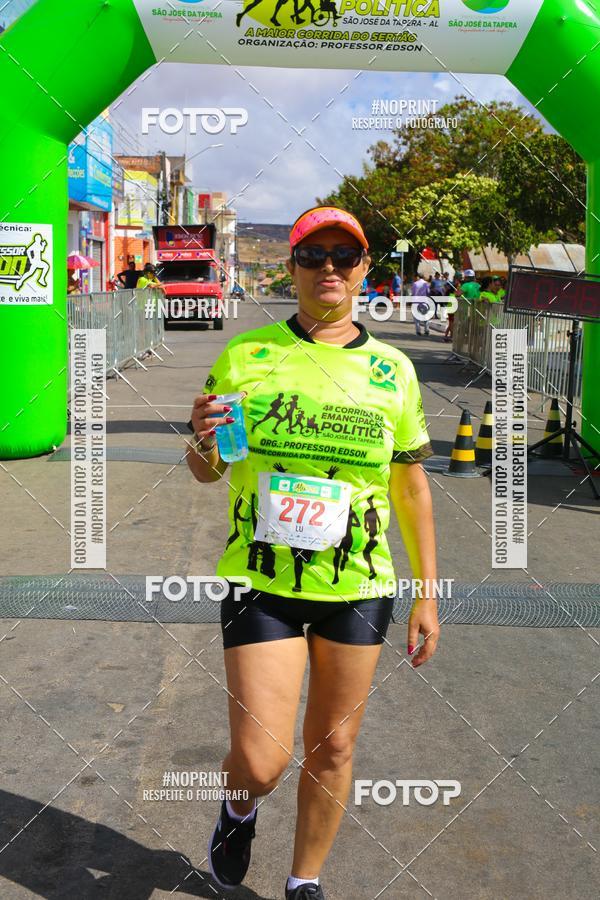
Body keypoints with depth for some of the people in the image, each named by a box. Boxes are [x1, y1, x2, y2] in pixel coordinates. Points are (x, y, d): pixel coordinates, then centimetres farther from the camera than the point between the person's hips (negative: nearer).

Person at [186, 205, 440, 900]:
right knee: (259, 762, -5)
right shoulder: (244, 356, -1)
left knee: (332, 748, 11)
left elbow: (411, 487, 9)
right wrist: (203, 440, -18)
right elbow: (205, 471, 6)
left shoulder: (393, 370, 3)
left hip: (357, 588, 2)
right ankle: (241, 808, 32)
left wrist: (428, 594, 8)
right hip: (261, 581, -2)